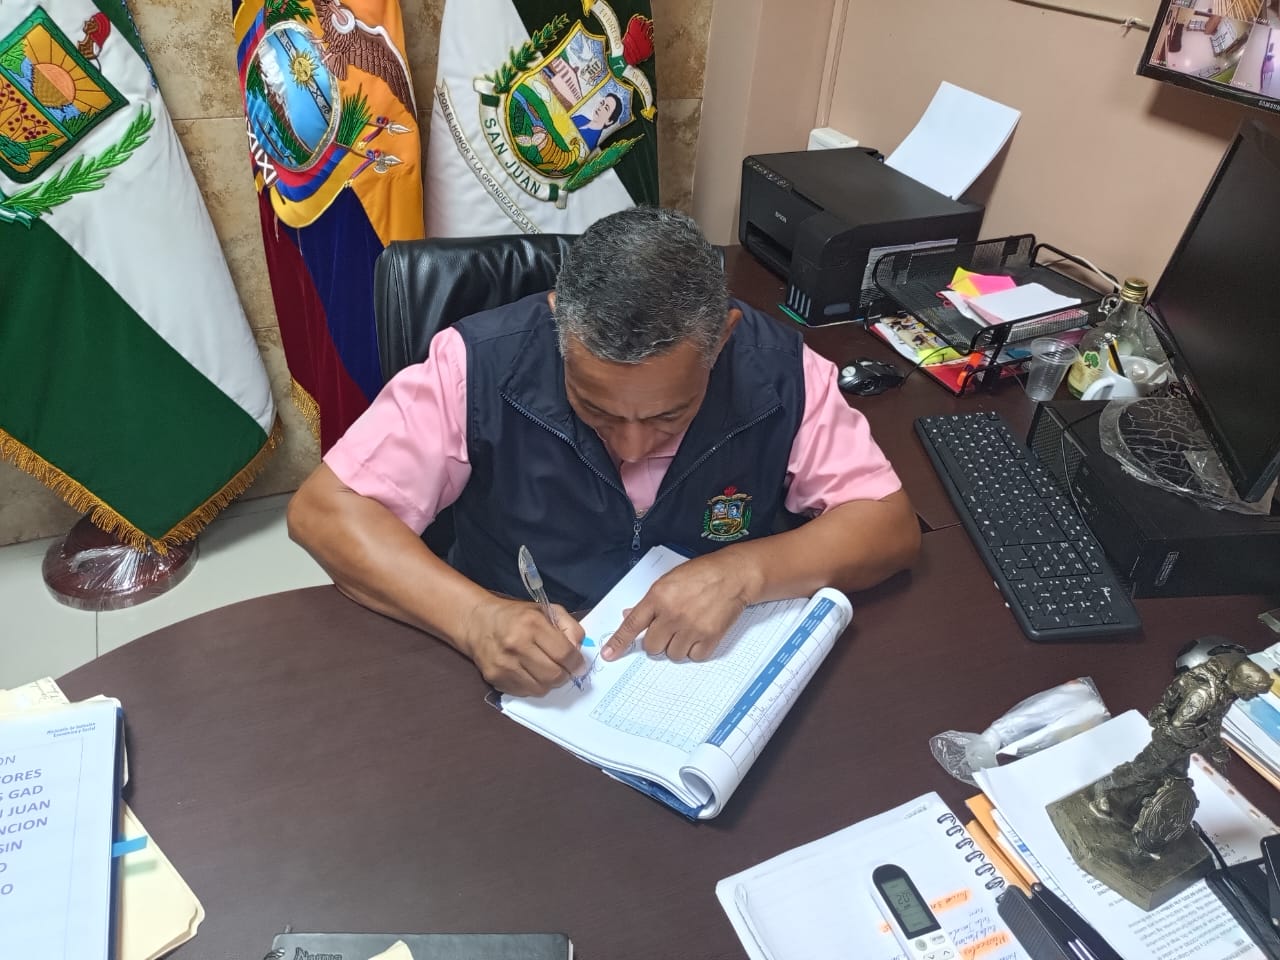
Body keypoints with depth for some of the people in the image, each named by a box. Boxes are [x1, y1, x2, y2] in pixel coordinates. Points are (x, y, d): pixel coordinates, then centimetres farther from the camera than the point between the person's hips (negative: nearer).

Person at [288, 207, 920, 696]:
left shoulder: (777, 371, -15)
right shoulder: (483, 364, -19)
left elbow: (890, 525, -10)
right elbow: (324, 509, -16)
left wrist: (743, 571, -26)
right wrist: (474, 617, -31)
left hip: (716, 682, 3)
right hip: (521, 689, -2)